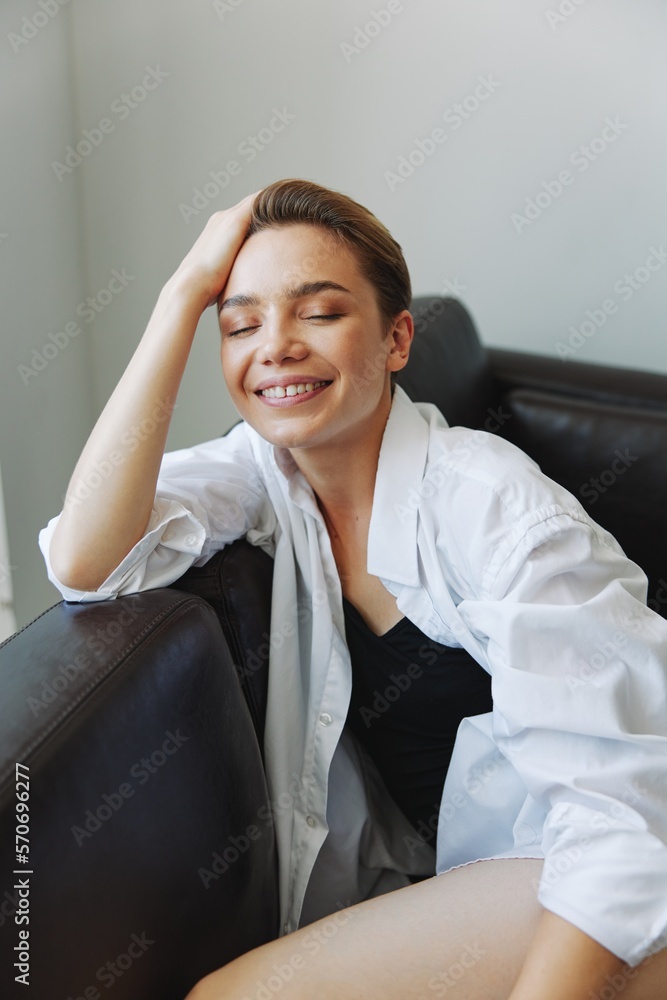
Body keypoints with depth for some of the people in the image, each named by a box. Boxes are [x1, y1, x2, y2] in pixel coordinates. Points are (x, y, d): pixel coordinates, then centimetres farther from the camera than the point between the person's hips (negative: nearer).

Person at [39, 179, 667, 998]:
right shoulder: (261, 466, -6)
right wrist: (187, 291, -22)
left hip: (584, 903, -5)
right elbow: (81, 563, -23)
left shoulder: (495, 509, -22)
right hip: (420, 871, 5)